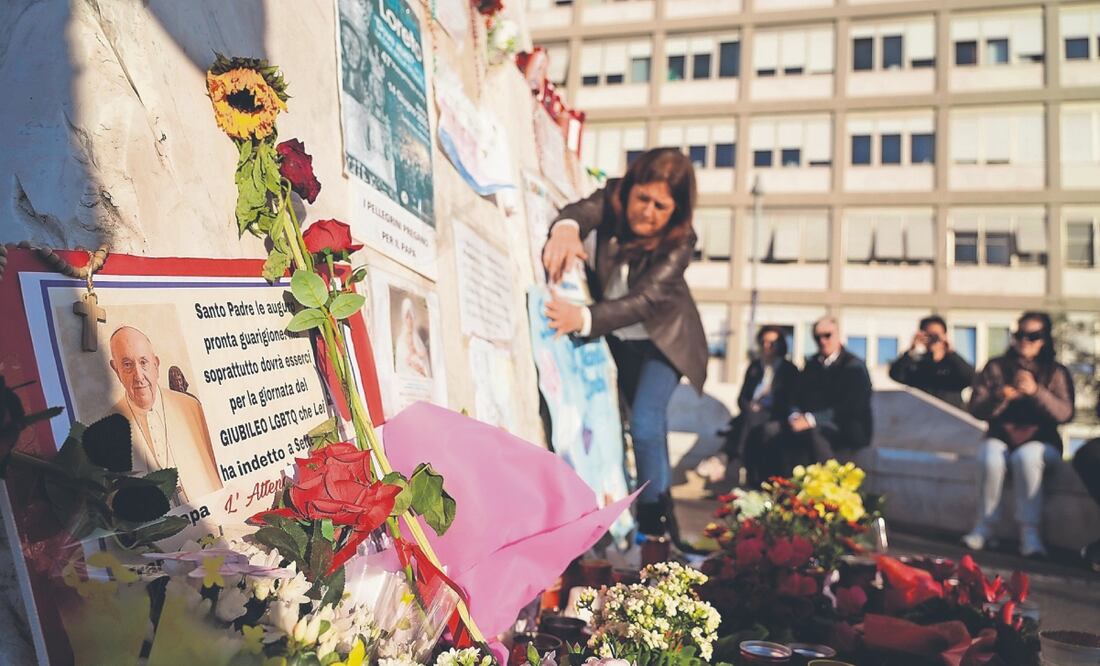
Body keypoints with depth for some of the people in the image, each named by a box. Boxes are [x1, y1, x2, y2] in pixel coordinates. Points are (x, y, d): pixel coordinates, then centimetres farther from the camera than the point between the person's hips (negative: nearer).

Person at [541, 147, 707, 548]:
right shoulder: (612, 200, -20)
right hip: (615, 339, 4)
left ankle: (655, 523, -1)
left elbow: (645, 300, -41)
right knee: (650, 428, 16)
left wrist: (583, 319, -56)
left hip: (662, 338, -4)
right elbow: (585, 209, -41)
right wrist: (566, 227, -66)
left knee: (645, 425, -18)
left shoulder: (680, 241, -30)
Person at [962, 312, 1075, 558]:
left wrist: (1036, 392, -21)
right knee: (990, 457, -33)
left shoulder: (1056, 372, 7)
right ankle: (984, 526, -22)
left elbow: (1064, 414, -7)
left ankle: (1029, 531, -32)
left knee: (1026, 456, -36)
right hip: (1000, 438, 1)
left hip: (1040, 442, -1)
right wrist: (1001, 396, -18)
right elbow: (976, 408, 1)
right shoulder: (996, 367, 9)